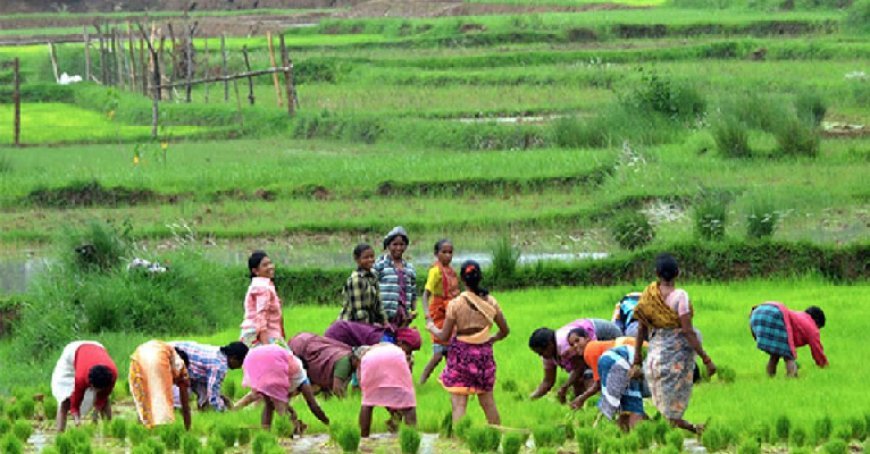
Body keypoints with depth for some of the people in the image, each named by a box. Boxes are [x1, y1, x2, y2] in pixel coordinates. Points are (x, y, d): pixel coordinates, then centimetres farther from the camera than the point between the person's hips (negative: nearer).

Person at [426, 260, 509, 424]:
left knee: (459, 404, -5)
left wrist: (432, 328, 13)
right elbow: (505, 331, 6)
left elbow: (444, 336, -7)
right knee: (488, 403, 17)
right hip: (484, 354, 4)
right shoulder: (490, 302, -1)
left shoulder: (456, 304, -11)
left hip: (461, 353, -4)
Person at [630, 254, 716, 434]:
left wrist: (637, 361, 10)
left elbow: (641, 330, 3)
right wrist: (706, 359, -13)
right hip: (678, 351, -5)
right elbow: (688, 331, -18)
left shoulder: (648, 294, -1)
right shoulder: (679, 296, -16)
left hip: (656, 354, 5)